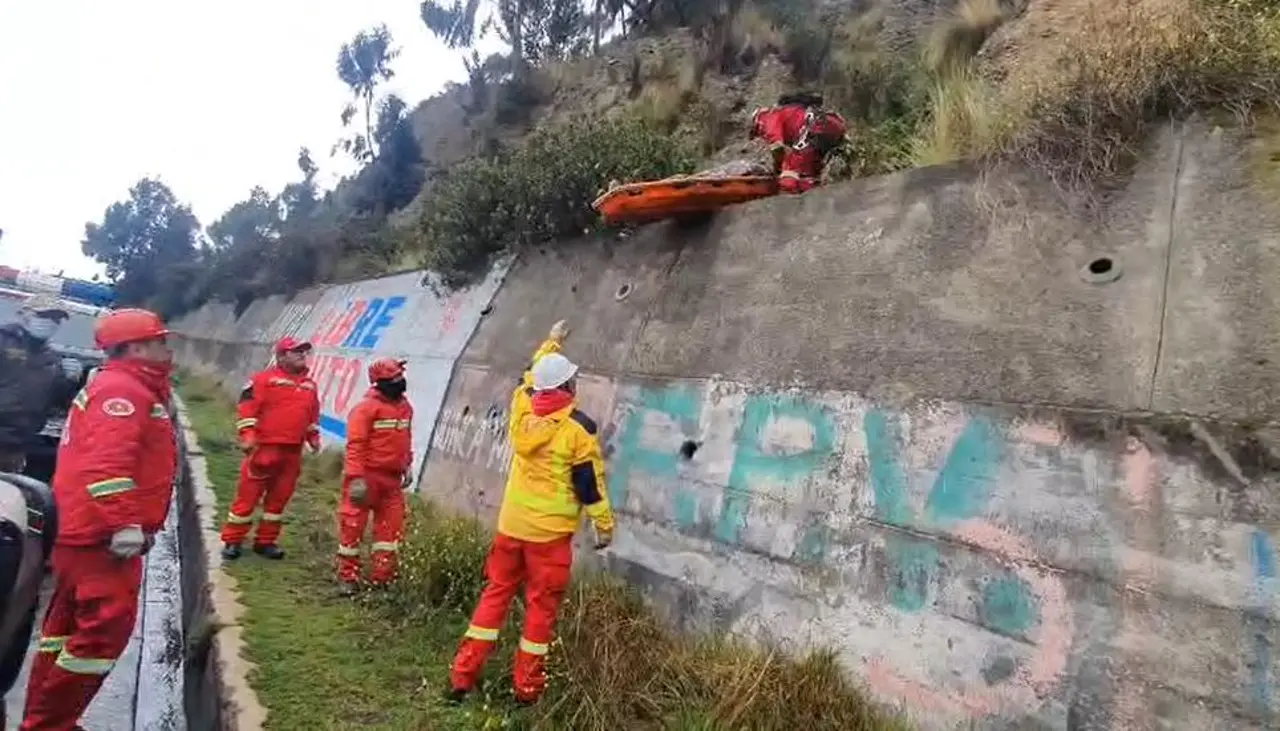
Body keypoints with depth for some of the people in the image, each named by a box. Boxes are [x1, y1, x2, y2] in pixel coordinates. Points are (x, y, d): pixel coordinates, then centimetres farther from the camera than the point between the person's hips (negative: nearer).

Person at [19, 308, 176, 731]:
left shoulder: (125, 388, 19)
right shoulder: (124, 391, -16)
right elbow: (107, 464, -28)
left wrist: (132, 523, 28)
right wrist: (125, 525, -29)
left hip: (84, 530, 11)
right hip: (101, 535, -11)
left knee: (69, 625, 18)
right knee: (106, 629, -8)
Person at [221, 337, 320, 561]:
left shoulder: (309, 384, 15)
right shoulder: (264, 379, -5)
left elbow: (313, 414, 24)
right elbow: (247, 407, -11)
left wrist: (313, 437, 16)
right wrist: (247, 435, -17)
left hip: (292, 452, 6)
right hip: (264, 448, -6)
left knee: (280, 497, 11)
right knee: (249, 494, 1)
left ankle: (265, 541, 23)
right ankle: (232, 541, 14)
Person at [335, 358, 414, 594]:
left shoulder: (405, 407, 9)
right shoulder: (366, 407, -14)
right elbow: (356, 445, -18)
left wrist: (407, 465, 14)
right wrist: (356, 477, -22)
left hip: (391, 477, 7)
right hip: (367, 475, -7)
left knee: (392, 526, 7)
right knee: (353, 525, 4)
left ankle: (383, 576, 17)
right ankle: (348, 576, 19)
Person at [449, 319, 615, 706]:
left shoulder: (522, 408, 0)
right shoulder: (578, 426, -14)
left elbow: (532, 376, 22)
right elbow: (589, 481, -11)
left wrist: (551, 341, 36)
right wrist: (604, 523, 0)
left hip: (512, 523, 5)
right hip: (551, 529, -5)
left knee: (495, 594, 15)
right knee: (541, 606, 6)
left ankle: (462, 676, 19)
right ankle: (527, 687, 15)